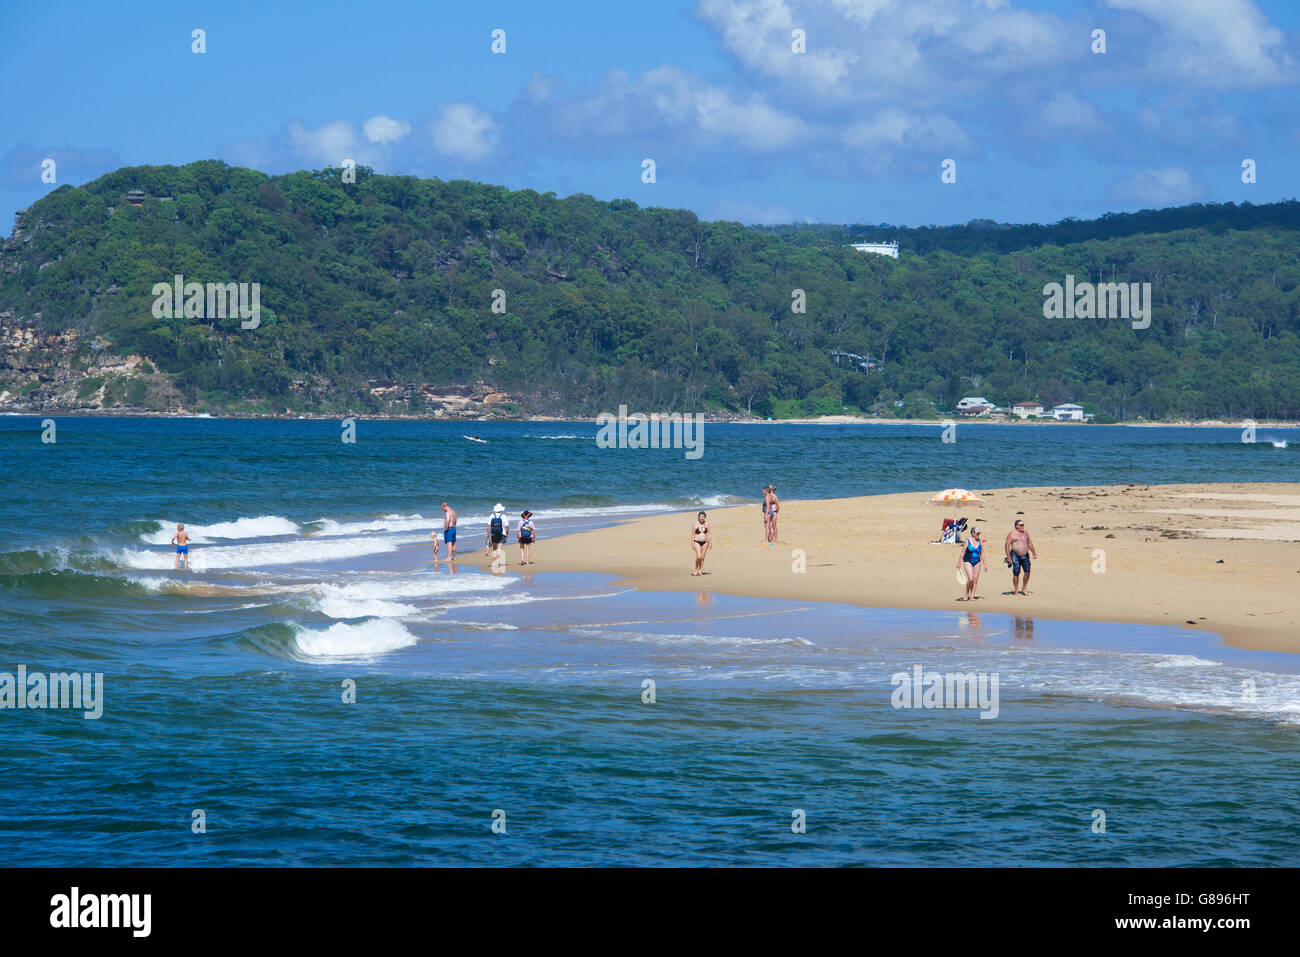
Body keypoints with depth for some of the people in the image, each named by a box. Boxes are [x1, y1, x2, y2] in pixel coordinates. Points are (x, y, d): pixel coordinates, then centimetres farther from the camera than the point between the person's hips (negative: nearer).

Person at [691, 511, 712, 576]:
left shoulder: (706, 524, 3)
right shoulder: (696, 524, -5)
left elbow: (709, 533, 7)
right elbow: (693, 535, -3)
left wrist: (710, 542, 2)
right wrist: (692, 544, -7)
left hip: (705, 542, 3)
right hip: (697, 542, -3)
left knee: (702, 558, 3)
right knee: (698, 557, -15)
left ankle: (700, 571, 11)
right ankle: (696, 570, 3)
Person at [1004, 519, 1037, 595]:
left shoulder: (1025, 533, 13)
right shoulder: (1012, 534, -5)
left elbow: (1029, 543, 25)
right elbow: (1007, 545, -9)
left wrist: (1034, 552, 21)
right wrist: (1008, 557, -15)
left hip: (1025, 556, 5)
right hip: (1015, 556, -5)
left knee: (1027, 572, -6)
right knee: (1016, 573, -3)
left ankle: (1024, 588, 10)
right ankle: (1016, 591, 6)